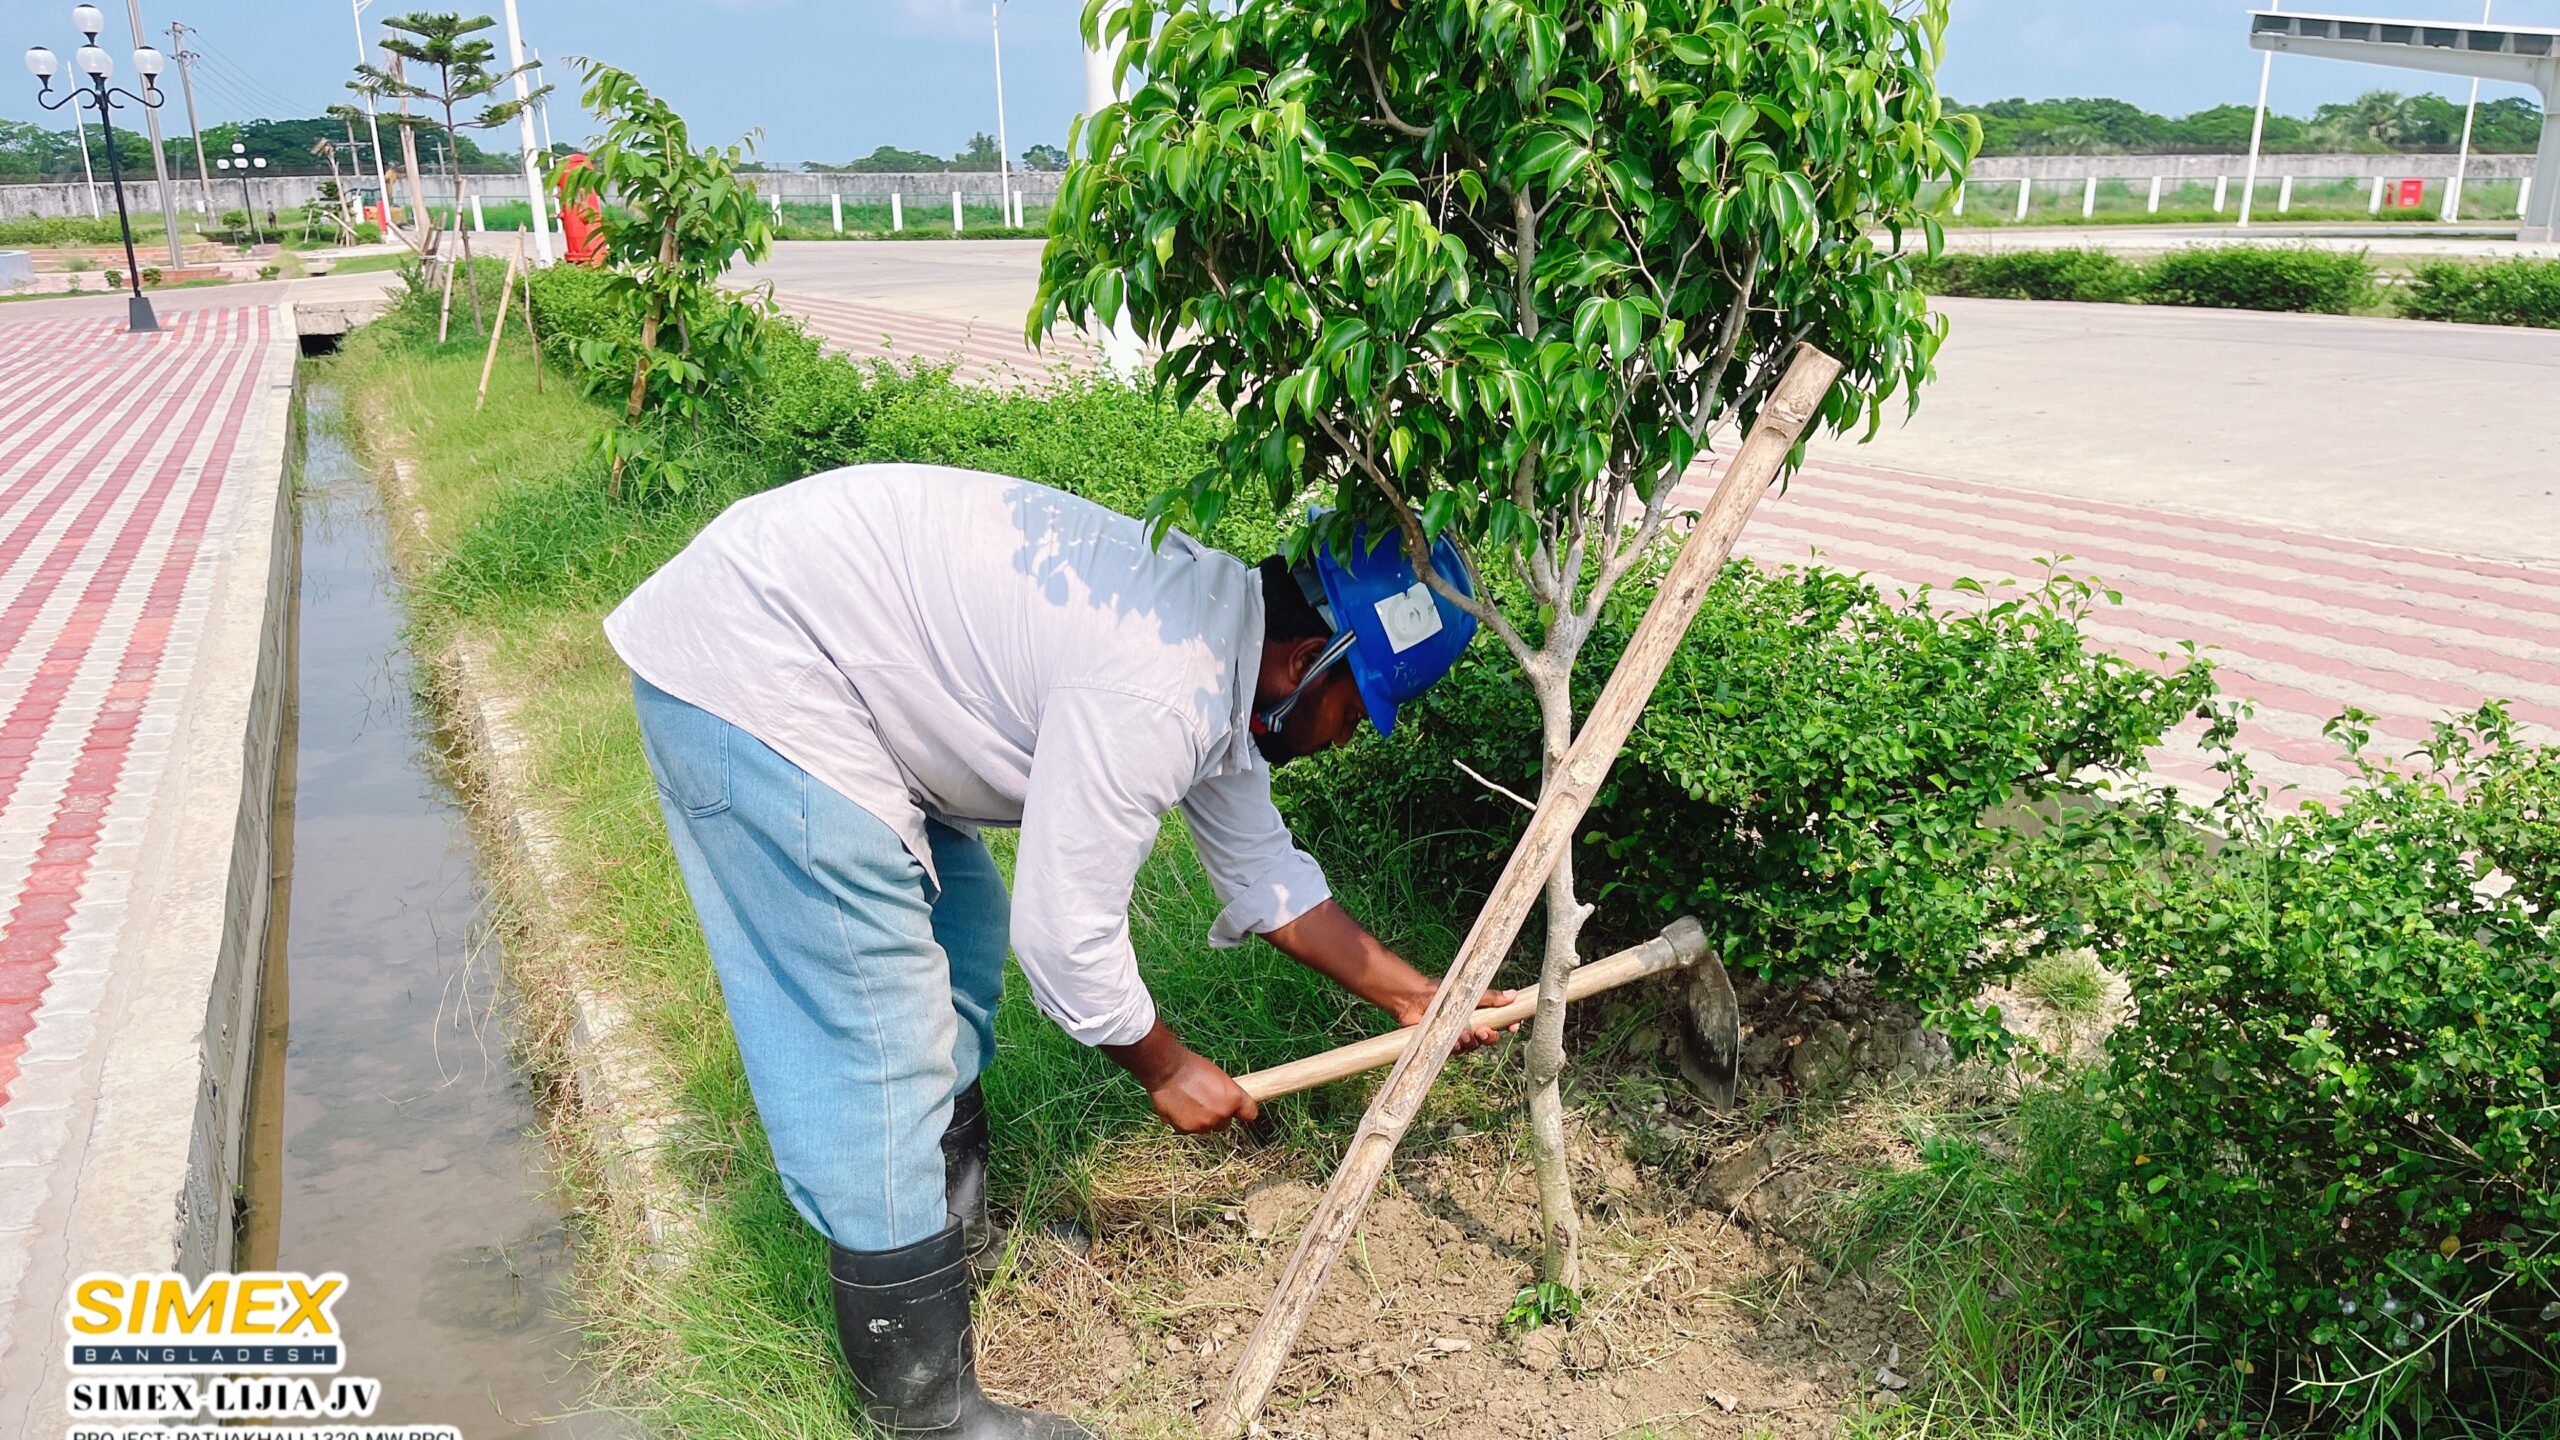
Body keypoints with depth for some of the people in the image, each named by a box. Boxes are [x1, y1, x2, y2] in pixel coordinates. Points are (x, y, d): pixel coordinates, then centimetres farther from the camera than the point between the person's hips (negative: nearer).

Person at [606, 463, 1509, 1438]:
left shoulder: (1222, 639, 6)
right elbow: (1067, 936, -17)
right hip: (745, 663, -11)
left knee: (961, 935, 20)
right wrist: (1166, 1071, 0)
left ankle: (954, 1235, 38)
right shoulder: (1155, 696, -25)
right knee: (882, 1040, -7)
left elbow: (1264, 876, 18)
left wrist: (1411, 997, 22)